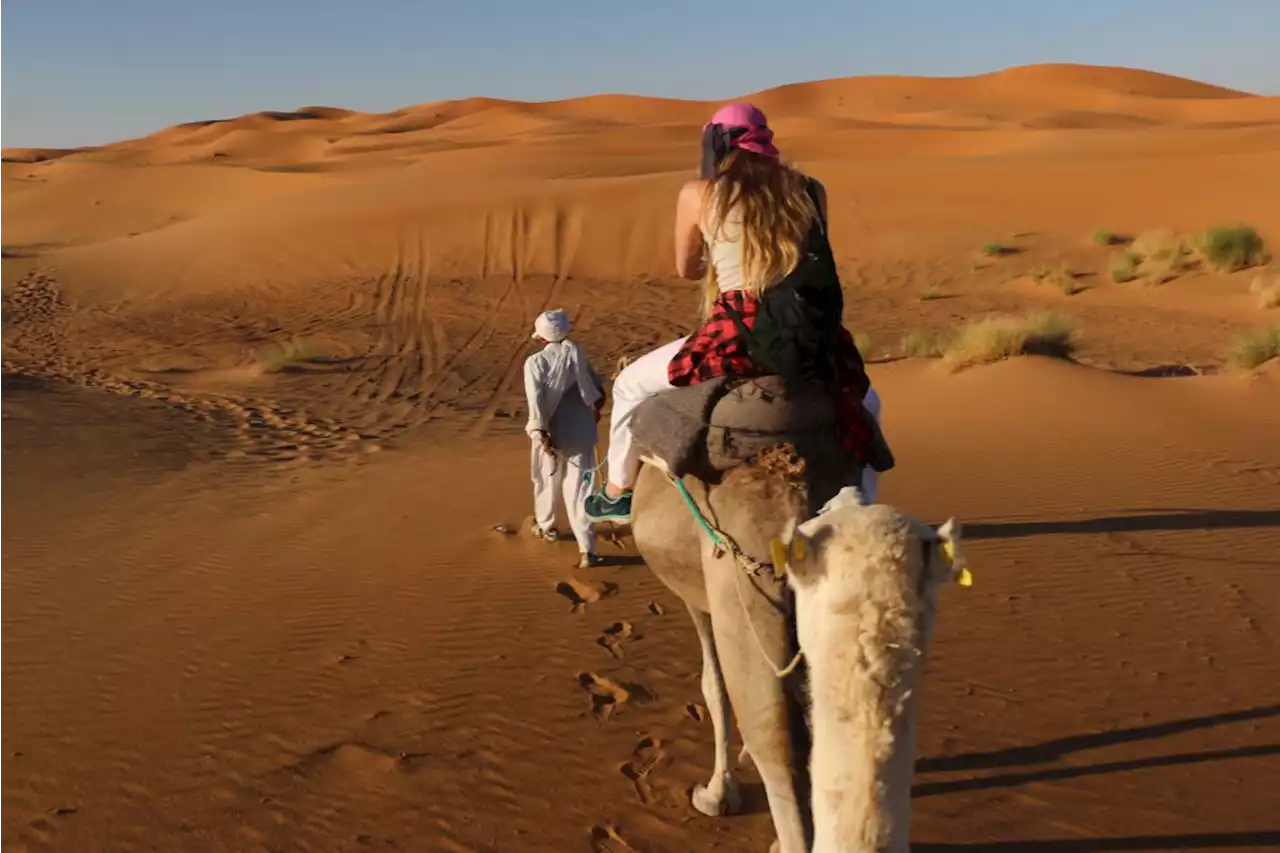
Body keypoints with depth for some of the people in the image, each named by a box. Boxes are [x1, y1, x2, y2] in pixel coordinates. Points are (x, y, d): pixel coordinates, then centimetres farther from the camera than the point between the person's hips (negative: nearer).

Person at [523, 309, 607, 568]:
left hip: (552, 434, -2)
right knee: (580, 489, 1)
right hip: (581, 432, 2)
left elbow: (536, 398, -21)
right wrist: (596, 407, 32)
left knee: (547, 481, 22)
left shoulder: (535, 361, -8)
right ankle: (586, 548, -7)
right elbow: (596, 385, 13)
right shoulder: (576, 353, 2)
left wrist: (540, 432, -23)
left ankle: (545, 526, 44)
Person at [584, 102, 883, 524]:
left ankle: (617, 493, 33)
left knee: (631, 384, 23)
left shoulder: (698, 194, 4)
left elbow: (685, 269, 17)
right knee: (864, 401, 34)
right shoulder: (808, 191, 11)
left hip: (737, 336, -2)